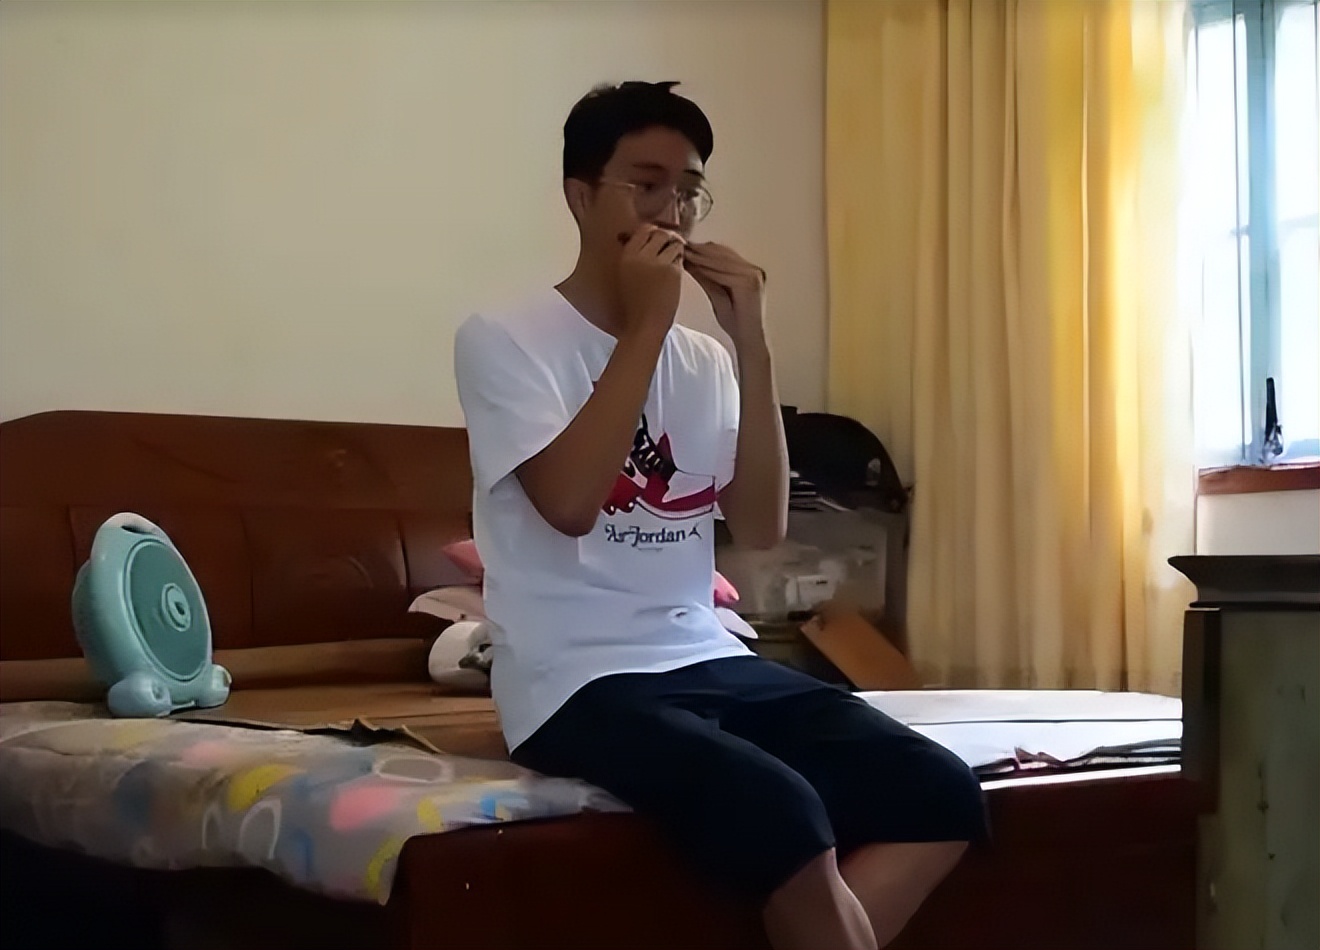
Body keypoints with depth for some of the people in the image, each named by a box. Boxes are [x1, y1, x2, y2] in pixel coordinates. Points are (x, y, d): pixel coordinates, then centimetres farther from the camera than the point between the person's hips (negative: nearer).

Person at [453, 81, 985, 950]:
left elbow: (762, 527, 3)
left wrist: (752, 344, -3)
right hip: (581, 682, -6)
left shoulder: (703, 361, 14)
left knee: (943, 795, -11)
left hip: (710, 662, 7)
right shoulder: (504, 341, -3)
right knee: (786, 816, -31)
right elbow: (570, 503, -19)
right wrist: (647, 324, -14)